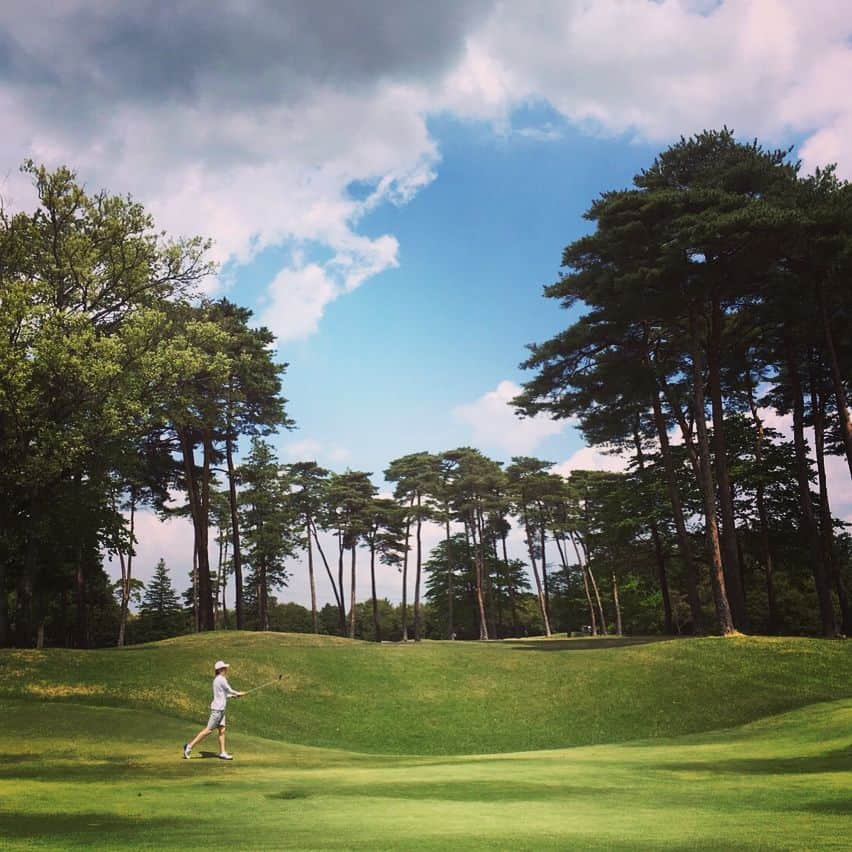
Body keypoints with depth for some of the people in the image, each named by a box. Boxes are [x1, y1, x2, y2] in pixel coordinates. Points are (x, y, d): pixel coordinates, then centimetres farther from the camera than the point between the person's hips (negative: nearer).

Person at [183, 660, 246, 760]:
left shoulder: (217, 679, 14)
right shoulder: (221, 679, -14)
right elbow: (229, 690, -5)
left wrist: (233, 696, 12)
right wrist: (238, 693, 13)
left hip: (220, 709, 9)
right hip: (217, 709, -9)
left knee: (222, 730, 7)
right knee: (209, 730, -6)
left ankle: (222, 753, 8)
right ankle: (190, 746, -1)